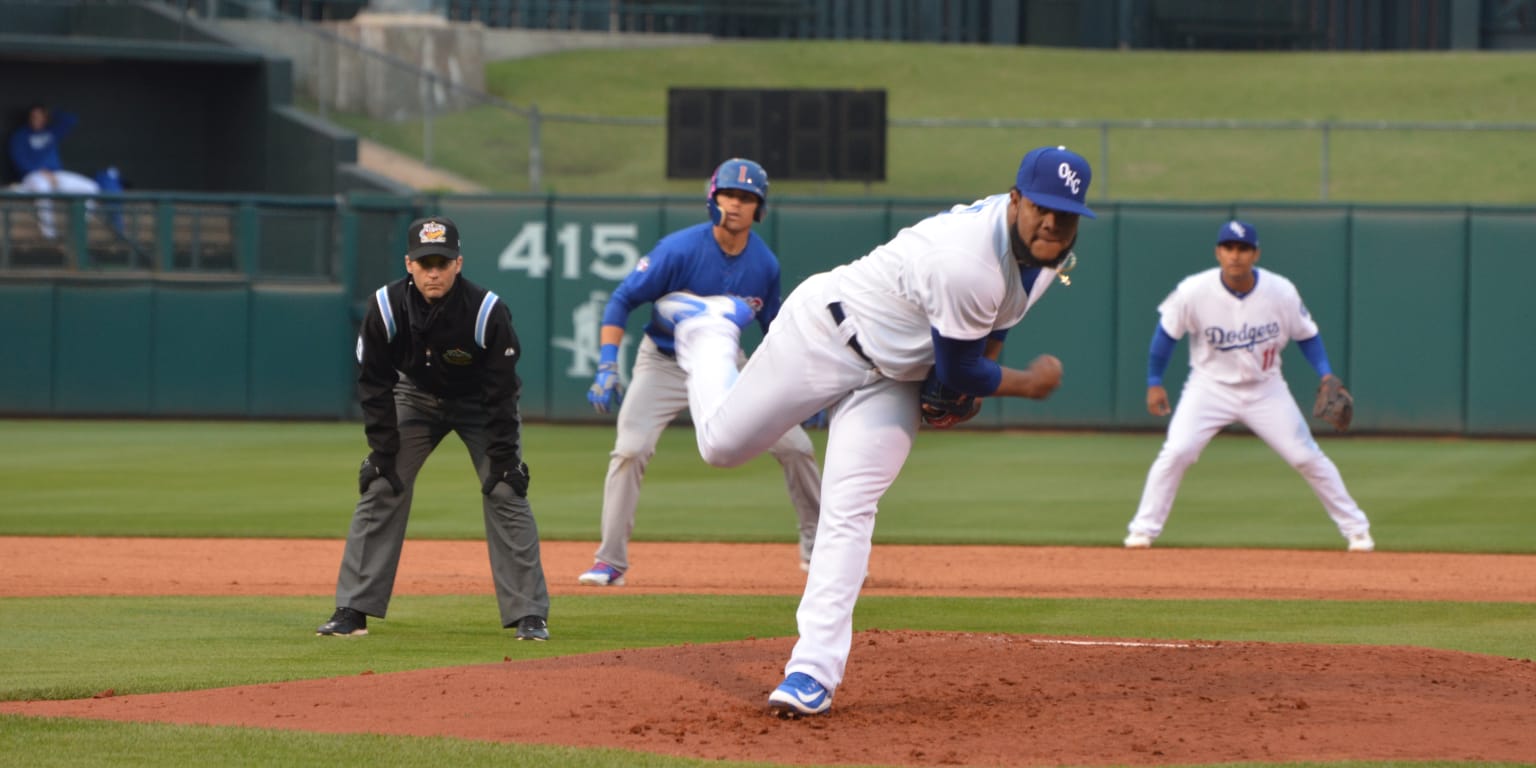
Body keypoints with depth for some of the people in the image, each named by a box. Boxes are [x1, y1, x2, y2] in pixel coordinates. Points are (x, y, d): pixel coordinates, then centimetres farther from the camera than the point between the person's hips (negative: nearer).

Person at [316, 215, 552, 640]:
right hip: (416, 395, 2)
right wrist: (382, 450, -16)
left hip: (479, 404, -2)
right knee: (380, 490, -7)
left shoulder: (487, 311, -31)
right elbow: (375, 383, -14)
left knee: (505, 494, -13)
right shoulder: (386, 307, -25)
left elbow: (502, 392, -22)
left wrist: (503, 458, -23)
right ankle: (352, 611, -2)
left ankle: (529, 615, -7)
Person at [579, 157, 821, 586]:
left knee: (795, 446, -1)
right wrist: (607, 367, -27)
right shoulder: (680, 250, -22)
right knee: (630, 450, -21)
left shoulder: (765, 265, -9)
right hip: (664, 363, -3)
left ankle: (816, 549, 17)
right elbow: (623, 300, -18)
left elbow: (775, 330, 8)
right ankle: (610, 563, -11)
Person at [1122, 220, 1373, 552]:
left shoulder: (1281, 293, -16)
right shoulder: (1193, 292, -19)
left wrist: (1326, 375, -13)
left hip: (1265, 389, 1)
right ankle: (1143, 530, -6)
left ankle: (1356, 529, 14)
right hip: (1211, 385, -1)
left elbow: (1307, 335, -1)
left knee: (1308, 457, 0)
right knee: (1176, 452, -19)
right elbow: (1166, 334, -4)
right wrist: (1154, 383, -2)